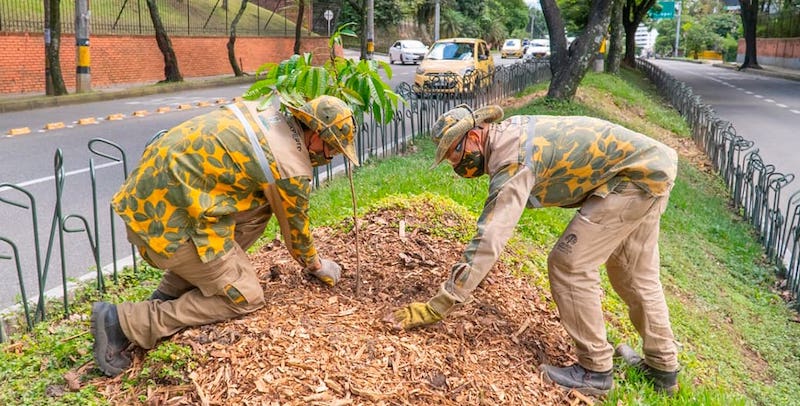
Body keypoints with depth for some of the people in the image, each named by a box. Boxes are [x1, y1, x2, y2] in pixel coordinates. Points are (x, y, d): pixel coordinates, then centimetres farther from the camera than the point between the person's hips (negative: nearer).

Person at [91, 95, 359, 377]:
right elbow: (295, 226, 7)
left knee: (260, 207, 17)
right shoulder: (292, 170, -10)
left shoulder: (265, 112, 11)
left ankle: (170, 292, 16)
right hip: (170, 220, -9)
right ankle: (126, 321, -1)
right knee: (245, 298, 4)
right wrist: (316, 265, 27)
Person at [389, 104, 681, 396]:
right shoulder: (506, 133, 3)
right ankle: (663, 368, 33)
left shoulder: (514, 160, -26)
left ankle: (595, 370, 4)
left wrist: (435, 307, -31)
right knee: (635, 274, 20)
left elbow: (489, 239, -32)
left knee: (569, 265, -9)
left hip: (638, 177, -10)